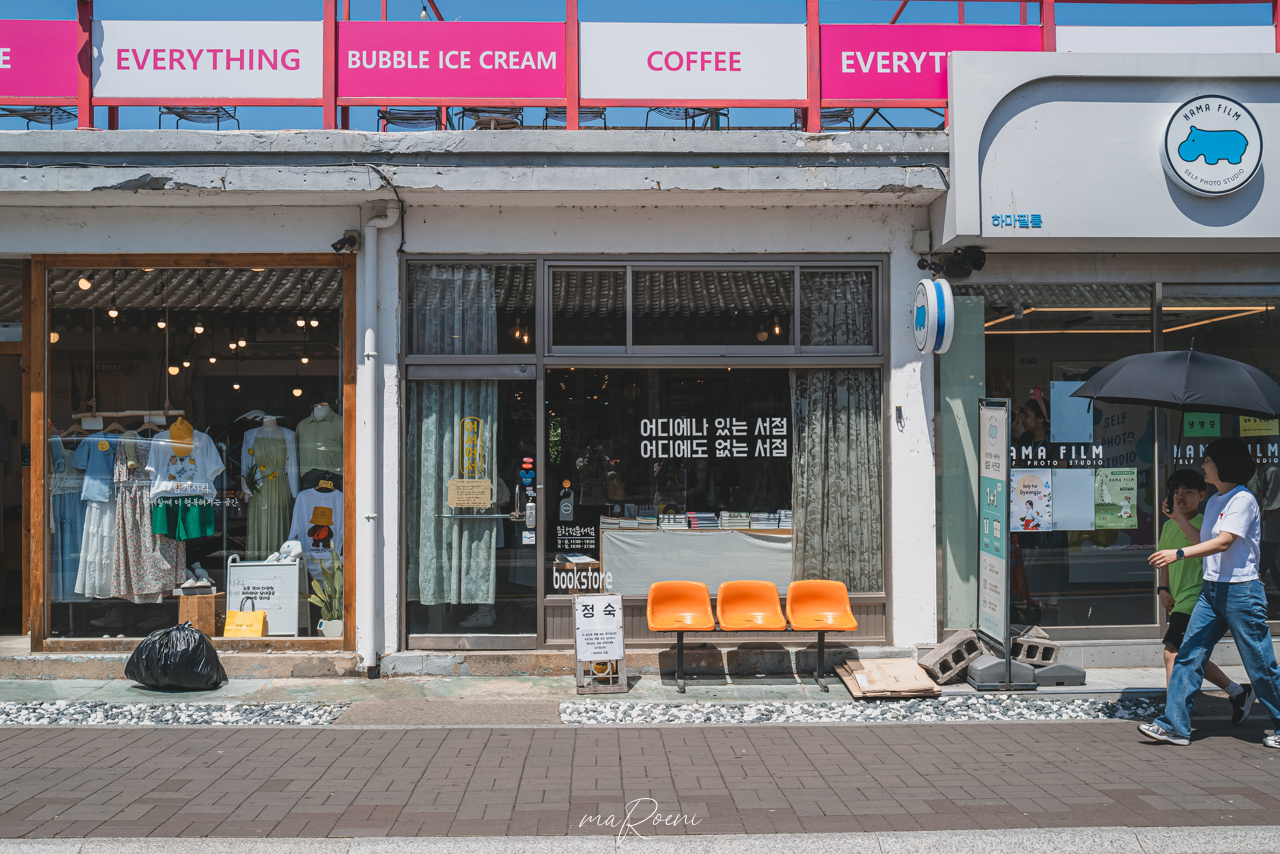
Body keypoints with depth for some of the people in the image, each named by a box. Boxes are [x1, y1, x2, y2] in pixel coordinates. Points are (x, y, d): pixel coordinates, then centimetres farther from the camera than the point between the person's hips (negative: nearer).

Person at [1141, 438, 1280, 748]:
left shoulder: (1243, 499, -12)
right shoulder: (1213, 502, 14)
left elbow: (1224, 542, -23)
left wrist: (1178, 554, -31)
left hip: (1241, 591, -8)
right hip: (1211, 590, 8)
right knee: (1188, 655, 0)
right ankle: (1174, 725, 2)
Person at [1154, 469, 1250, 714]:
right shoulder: (1168, 526, 14)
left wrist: (1179, 517, -28)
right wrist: (1163, 589, 8)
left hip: (1195, 600, -8)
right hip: (1177, 603, 8)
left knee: (1172, 652, -18)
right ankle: (1239, 693, 33)